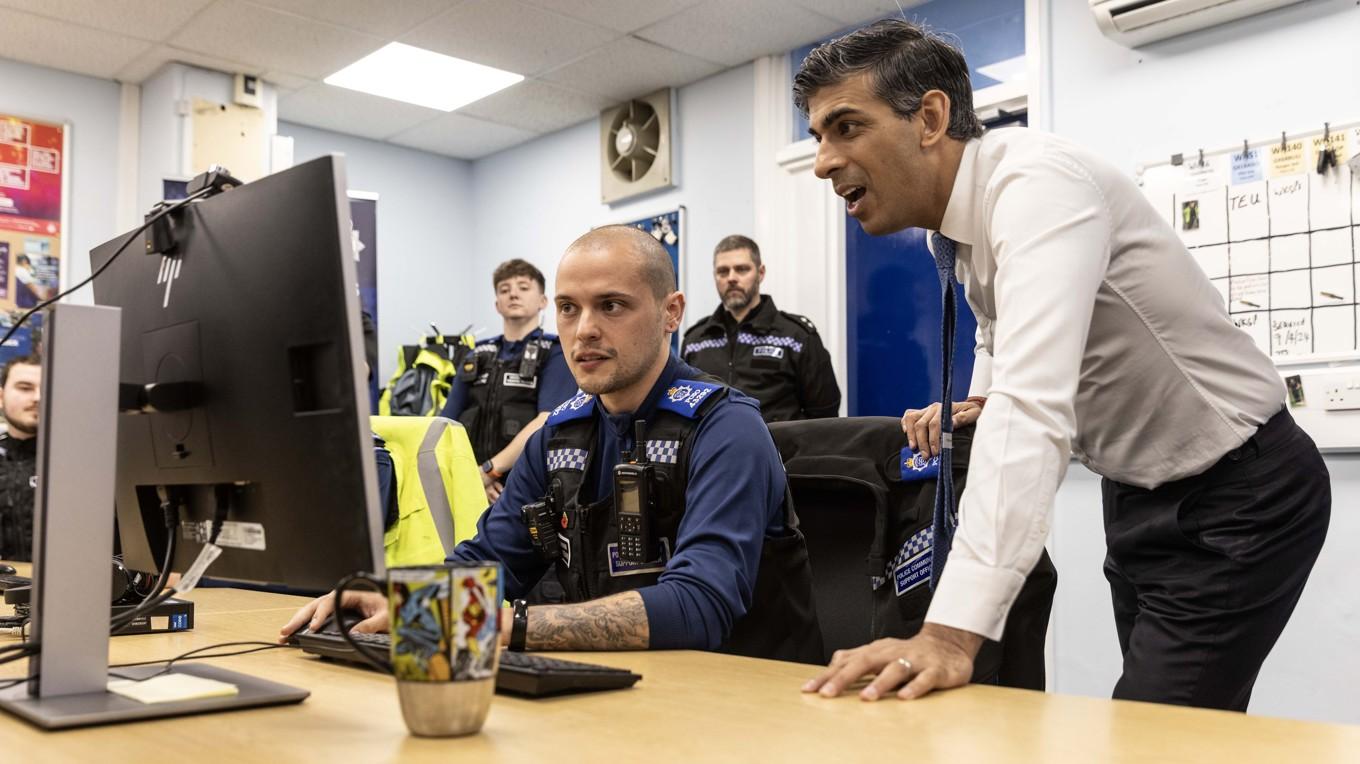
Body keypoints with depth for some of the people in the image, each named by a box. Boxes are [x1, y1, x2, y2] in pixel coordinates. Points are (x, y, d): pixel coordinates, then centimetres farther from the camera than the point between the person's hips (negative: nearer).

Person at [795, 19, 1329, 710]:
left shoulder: (1035, 183, -28)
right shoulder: (955, 221, -1)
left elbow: (1033, 403, -42)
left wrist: (952, 633, -49)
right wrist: (972, 407, -3)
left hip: (1238, 496, -8)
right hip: (1137, 491, 8)